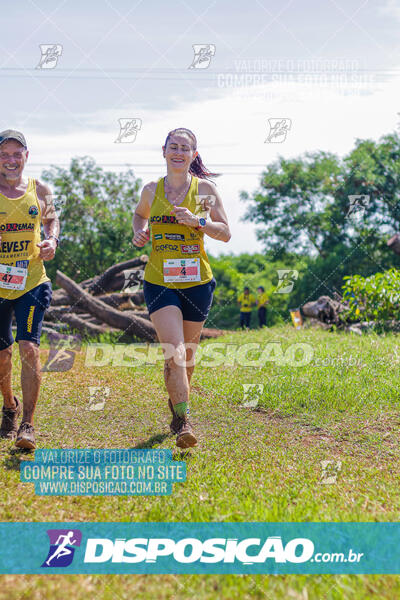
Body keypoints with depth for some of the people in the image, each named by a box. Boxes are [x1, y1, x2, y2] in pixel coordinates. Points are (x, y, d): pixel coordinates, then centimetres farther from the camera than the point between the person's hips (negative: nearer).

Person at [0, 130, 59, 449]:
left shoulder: (40, 191, 5)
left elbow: (52, 219, 23)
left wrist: (52, 240, 1)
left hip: (32, 281, 0)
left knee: (29, 347, -13)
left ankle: (28, 424, -6)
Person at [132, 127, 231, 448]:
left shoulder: (205, 189, 0)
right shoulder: (152, 189, 5)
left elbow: (226, 233, 1)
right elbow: (140, 214, 26)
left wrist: (197, 220, -16)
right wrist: (139, 233, 4)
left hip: (197, 282, 1)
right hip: (159, 280, 0)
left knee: (187, 352, 13)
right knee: (174, 349, -15)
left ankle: (176, 402, 39)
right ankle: (183, 421, -13)